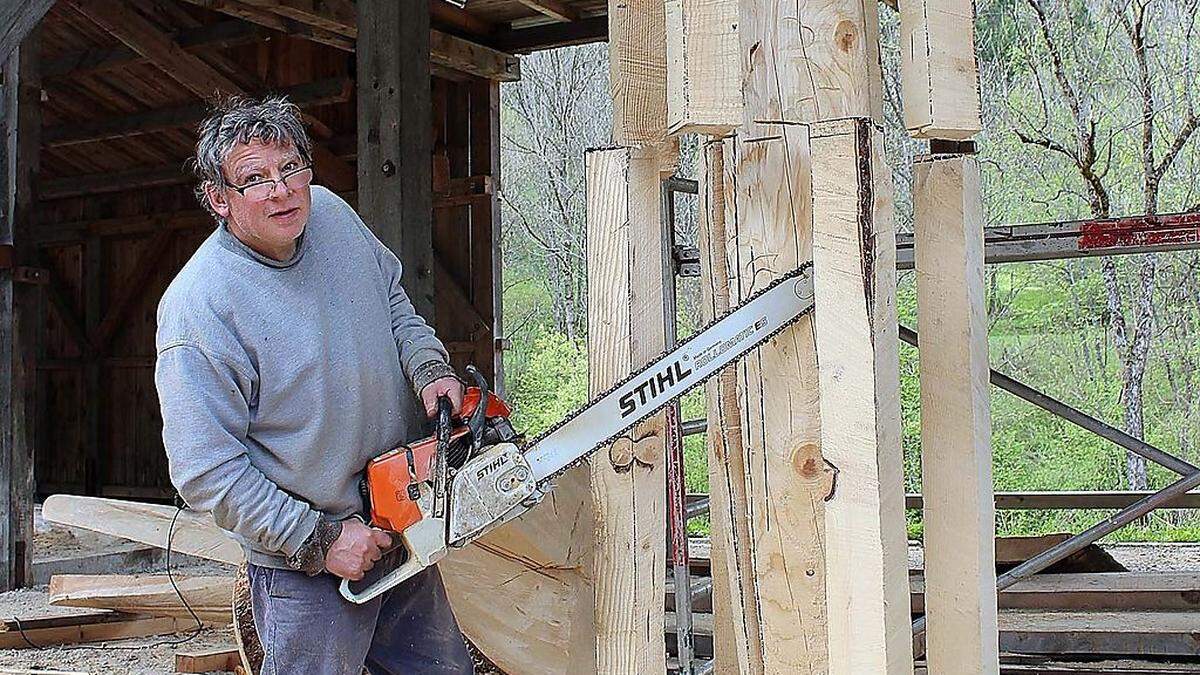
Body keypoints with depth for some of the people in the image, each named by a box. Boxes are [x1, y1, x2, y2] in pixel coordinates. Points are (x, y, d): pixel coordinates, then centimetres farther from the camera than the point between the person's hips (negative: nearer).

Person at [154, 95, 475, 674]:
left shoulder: (330, 213, -3)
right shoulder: (197, 306, -23)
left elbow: (394, 303, 15)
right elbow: (207, 473, -21)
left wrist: (430, 368, -4)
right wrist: (321, 540, -20)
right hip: (302, 565, -7)